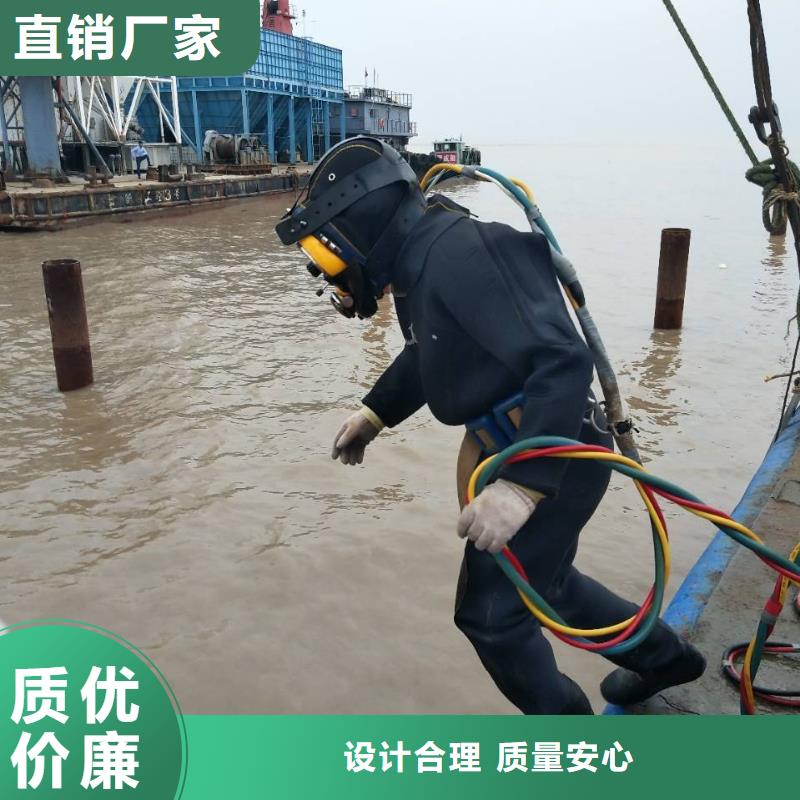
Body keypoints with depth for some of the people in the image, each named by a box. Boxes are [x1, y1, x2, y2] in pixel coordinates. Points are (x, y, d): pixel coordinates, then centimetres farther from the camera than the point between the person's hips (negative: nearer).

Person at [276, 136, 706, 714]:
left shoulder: (461, 254, -27)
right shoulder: (422, 260, 5)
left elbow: (562, 362, -34)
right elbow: (429, 354, 24)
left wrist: (523, 484, -41)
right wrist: (375, 412, 22)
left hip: (552, 462, -10)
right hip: (513, 453, 10)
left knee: (491, 612, 5)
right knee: (542, 581, 27)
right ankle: (663, 656, 49)